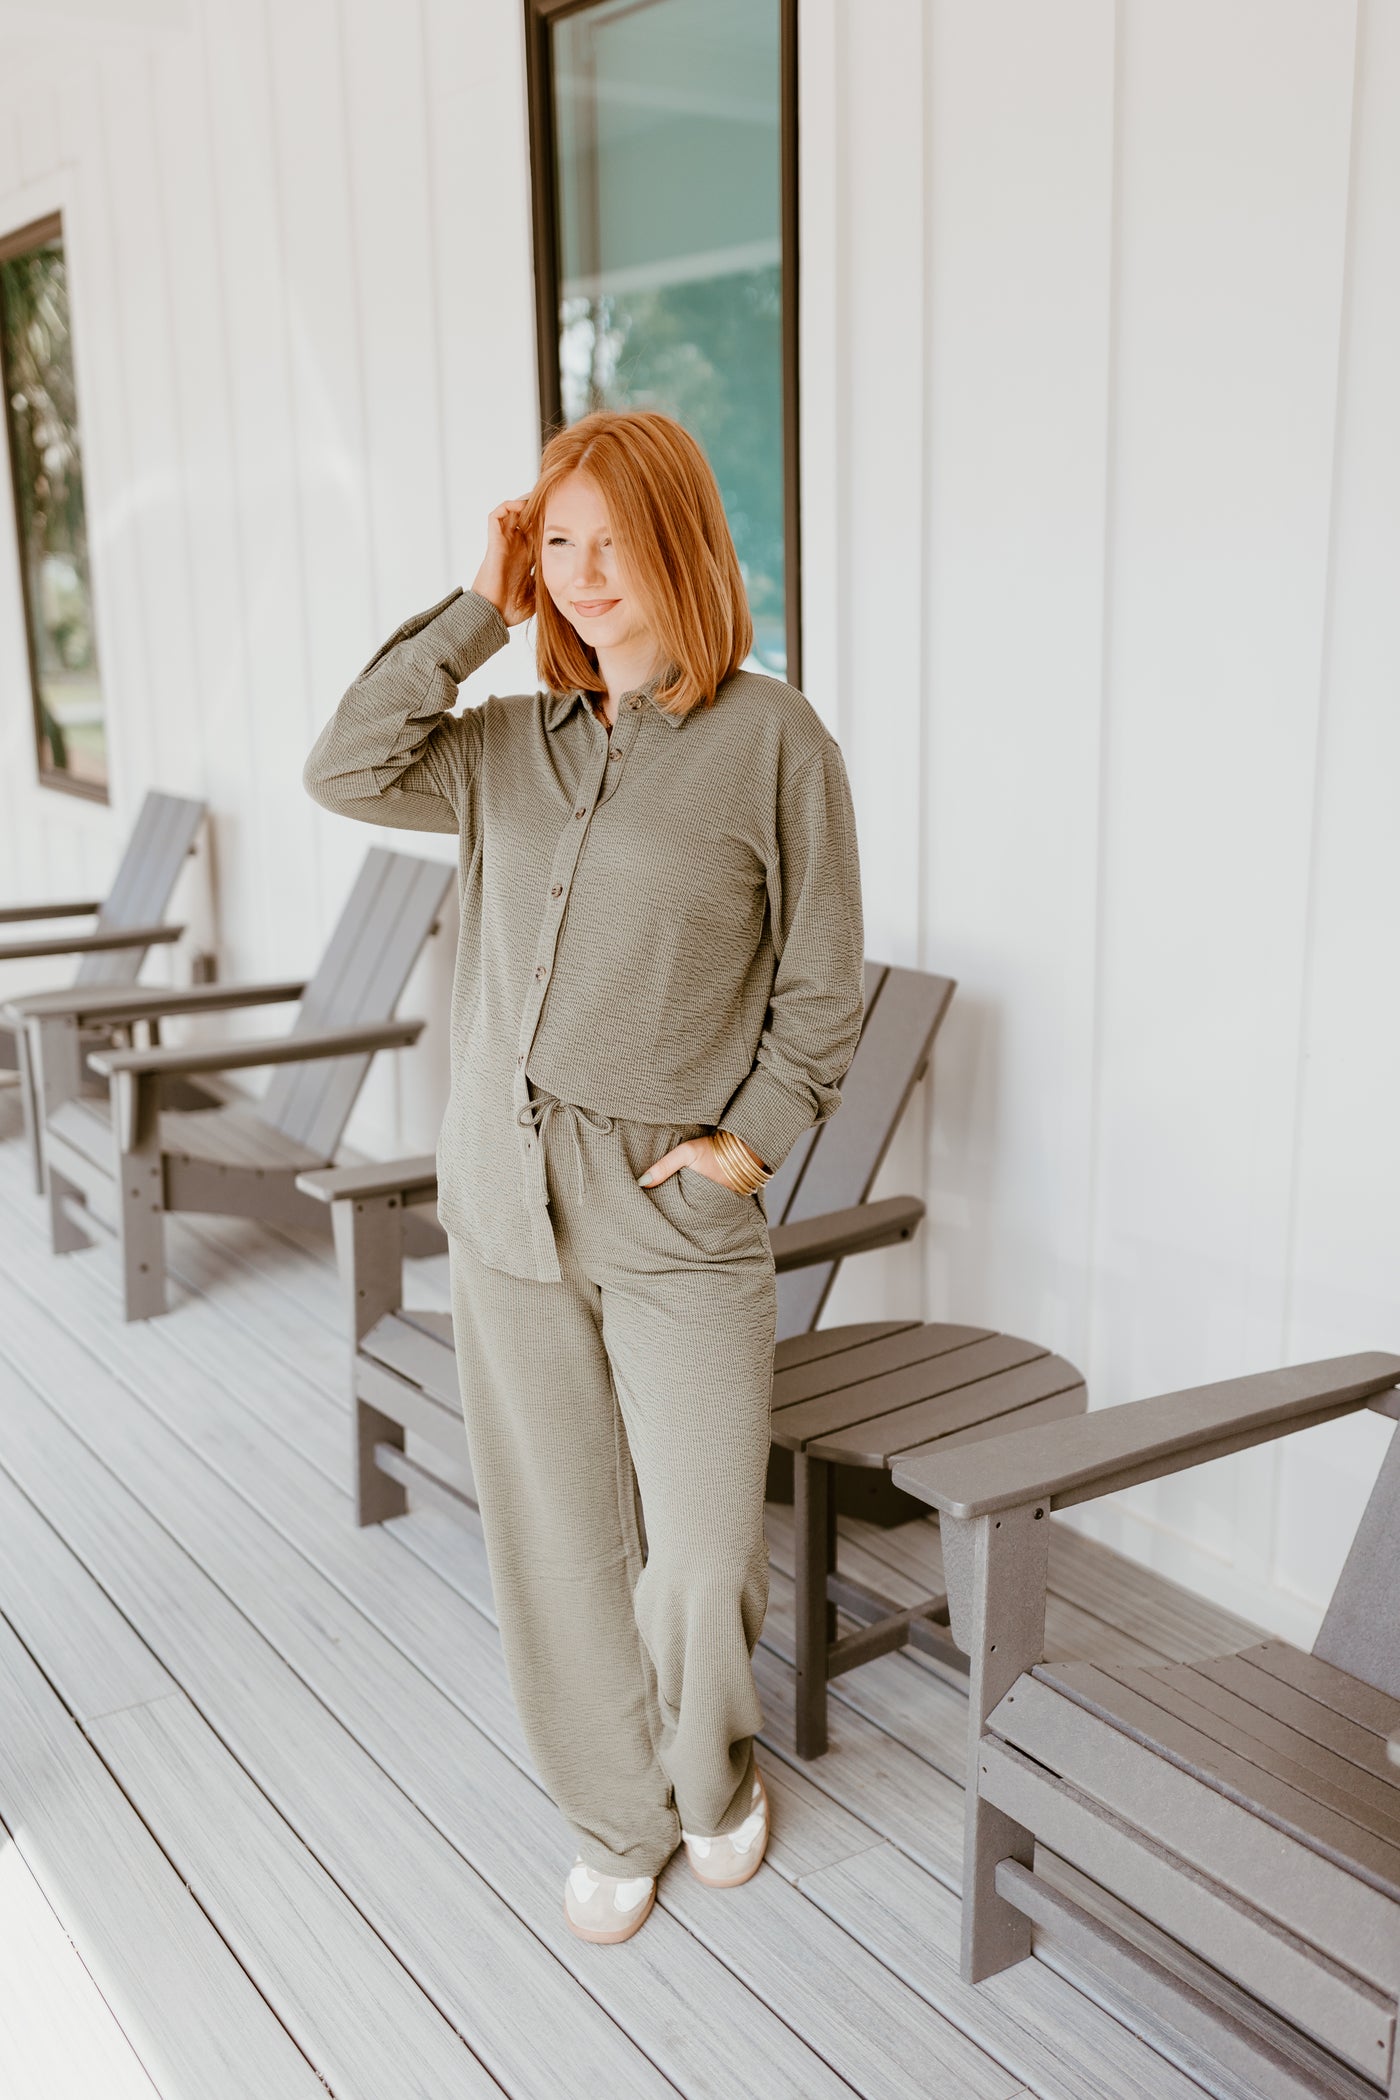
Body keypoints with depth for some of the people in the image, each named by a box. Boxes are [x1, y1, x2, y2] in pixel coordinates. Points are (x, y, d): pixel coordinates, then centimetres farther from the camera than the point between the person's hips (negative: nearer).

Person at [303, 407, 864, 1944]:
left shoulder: (772, 740, -3)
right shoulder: (508, 743, 9)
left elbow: (824, 985, 0)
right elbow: (347, 772, -6)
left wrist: (755, 1139, -8)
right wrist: (475, 612, -4)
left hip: (680, 1217, -3)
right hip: (506, 1200, 4)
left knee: (706, 1563, 0)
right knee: (558, 1545, 12)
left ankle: (713, 1774, 34)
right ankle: (618, 1819, 34)